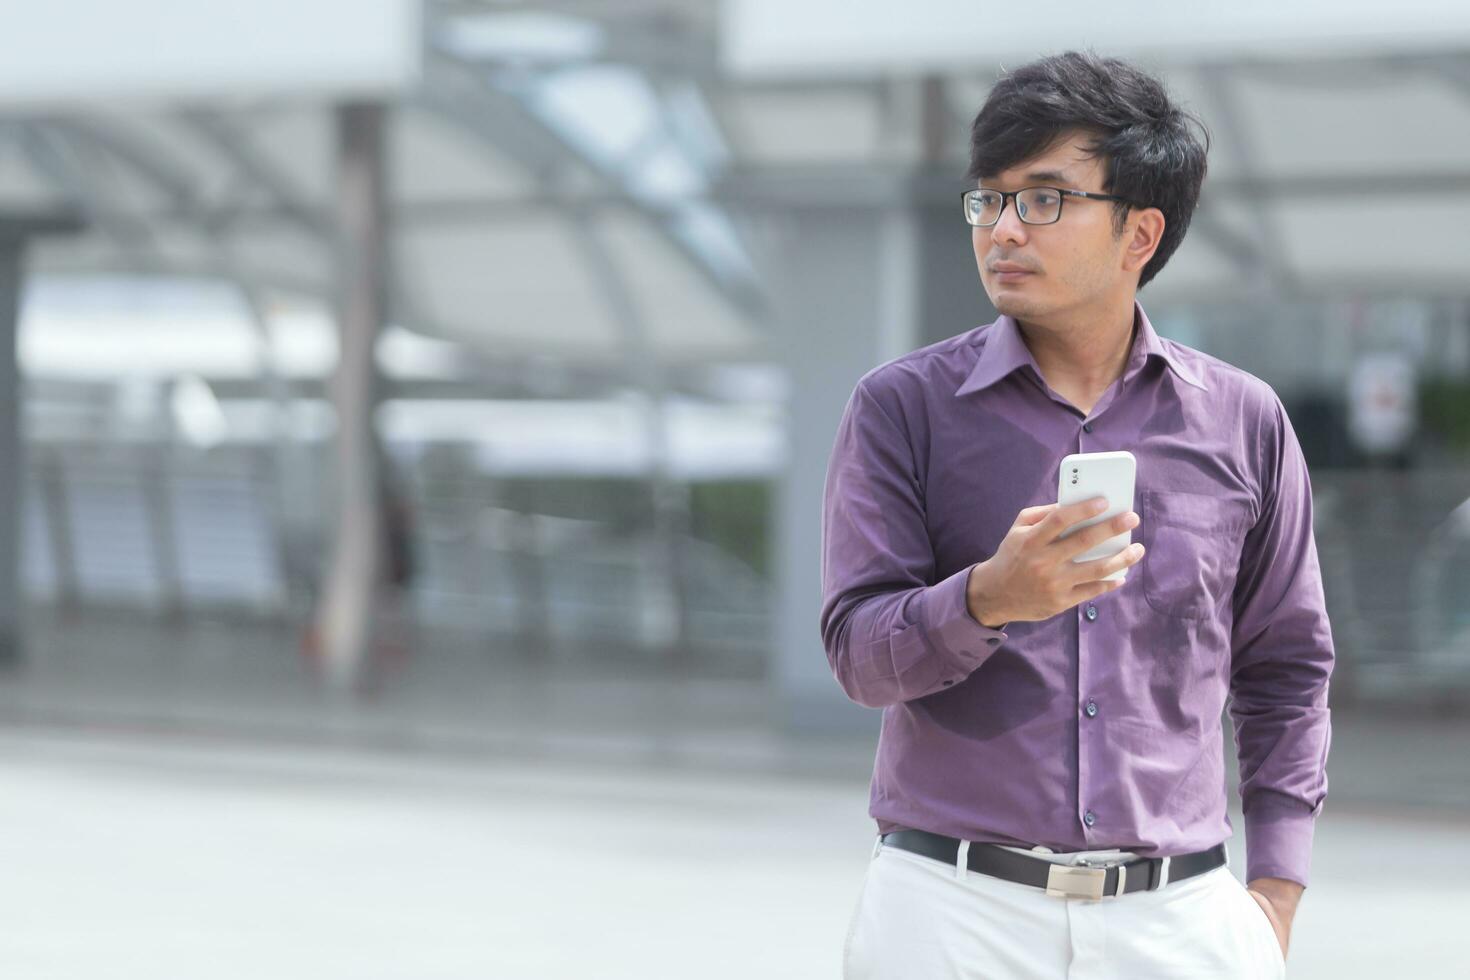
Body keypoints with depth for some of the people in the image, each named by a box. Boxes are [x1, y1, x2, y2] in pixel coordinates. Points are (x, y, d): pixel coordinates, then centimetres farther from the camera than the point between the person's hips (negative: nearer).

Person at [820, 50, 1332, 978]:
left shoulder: (1243, 422, 6)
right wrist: (991, 597, -25)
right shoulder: (902, 405, 2)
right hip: (952, 903, -1)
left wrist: (1273, 901, 6)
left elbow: (1286, 669, 13)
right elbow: (860, 650, -5)